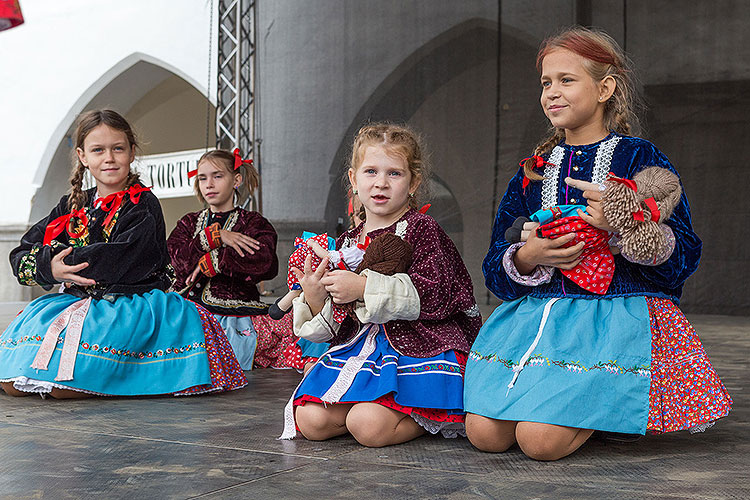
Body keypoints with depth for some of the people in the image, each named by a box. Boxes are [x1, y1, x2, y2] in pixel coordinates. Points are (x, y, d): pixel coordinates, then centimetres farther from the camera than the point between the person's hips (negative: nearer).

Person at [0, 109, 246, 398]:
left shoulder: (143, 205, -4)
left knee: (60, 384, -26)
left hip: (129, 305, -7)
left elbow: (119, 260, -18)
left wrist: (65, 261, -12)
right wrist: (50, 268, -12)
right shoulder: (73, 206, 14)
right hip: (77, 301, 7)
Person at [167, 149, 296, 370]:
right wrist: (215, 237, -10)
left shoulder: (253, 223, 7)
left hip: (234, 318, -3)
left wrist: (210, 262, -10)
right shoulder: (188, 223, 20)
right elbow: (179, 260, -1)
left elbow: (262, 259, -15)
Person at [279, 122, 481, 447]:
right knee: (310, 420, -12)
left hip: (417, 346, -6)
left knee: (369, 426, -26)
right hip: (361, 345, 6)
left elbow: (435, 296, -18)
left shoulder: (421, 230, -3)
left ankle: (435, 417, 3)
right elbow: (334, 327, 15)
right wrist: (314, 300, -8)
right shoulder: (346, 243, 14)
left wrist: (364, 288, -20)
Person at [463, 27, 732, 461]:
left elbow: (684, 256, -4)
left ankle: (610, 407, 10)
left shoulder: (641, 159, 2)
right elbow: (496, 267, 11)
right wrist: (529, 256, -12)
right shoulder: (534, 169, 15)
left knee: (542, 439, -22)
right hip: (538, 308, 5)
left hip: (616, 309, -5)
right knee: (485, 434, -12)